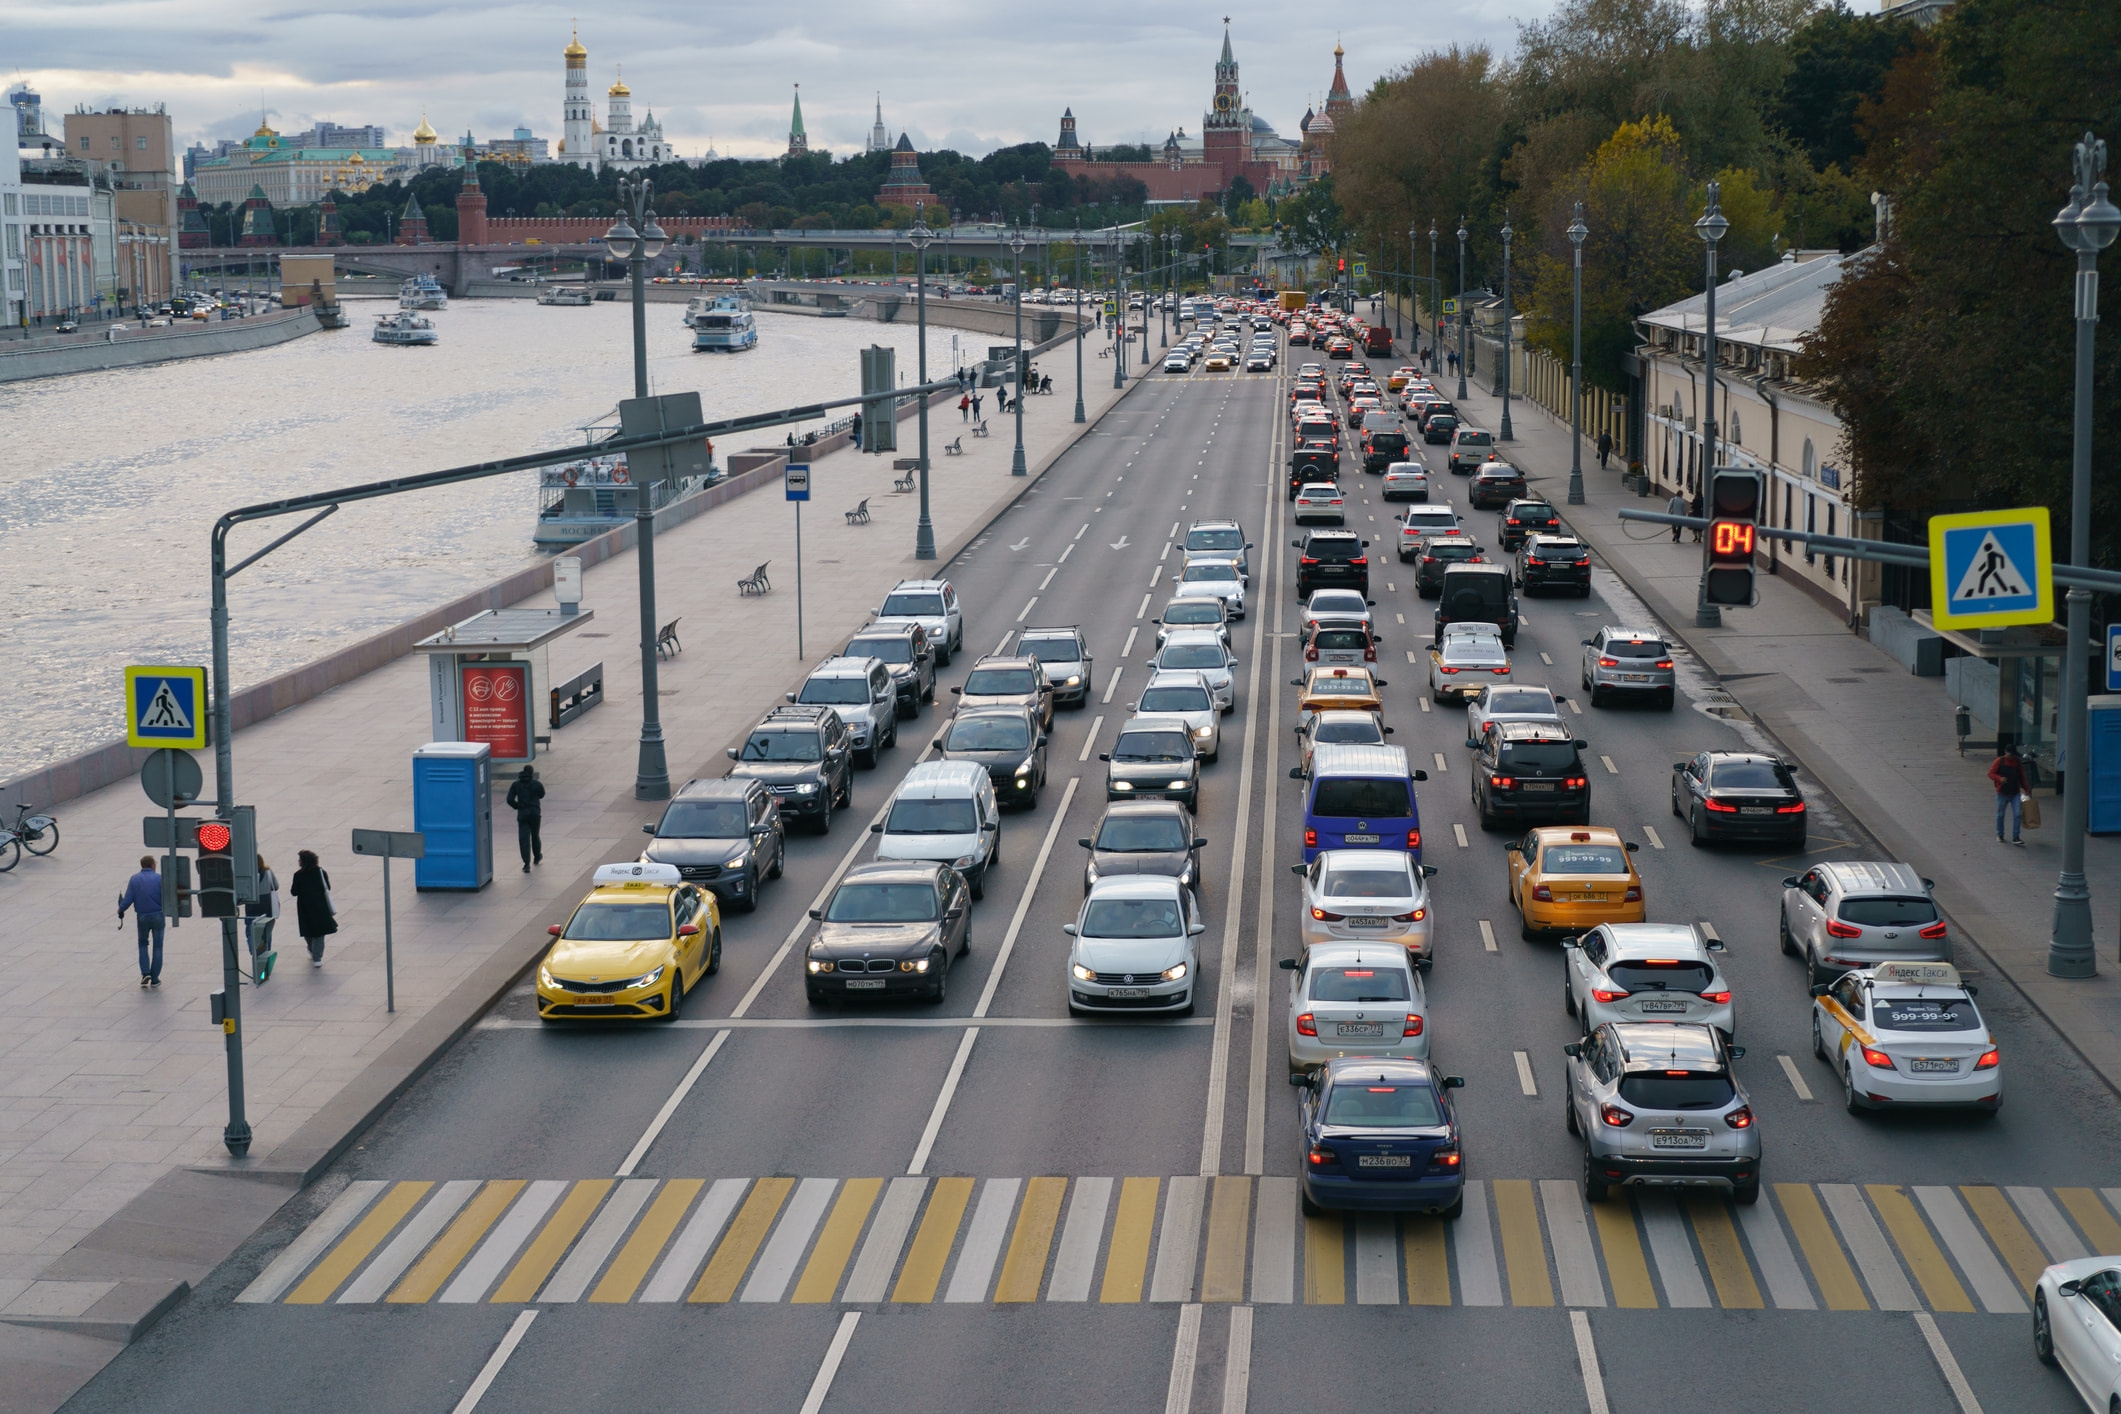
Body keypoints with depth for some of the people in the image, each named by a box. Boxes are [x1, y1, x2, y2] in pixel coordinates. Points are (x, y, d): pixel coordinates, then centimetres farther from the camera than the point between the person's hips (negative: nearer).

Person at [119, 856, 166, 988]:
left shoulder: (134, 879, -2)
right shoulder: (159, 878, -6)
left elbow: (128, 900, -6)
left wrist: (120, 910, 12)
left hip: (142, 917, 1)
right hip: (158, 916, -1)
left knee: (143, 945, 18)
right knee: (157, 947, 8)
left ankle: (145, 973, 3)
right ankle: (154, 979, 7)